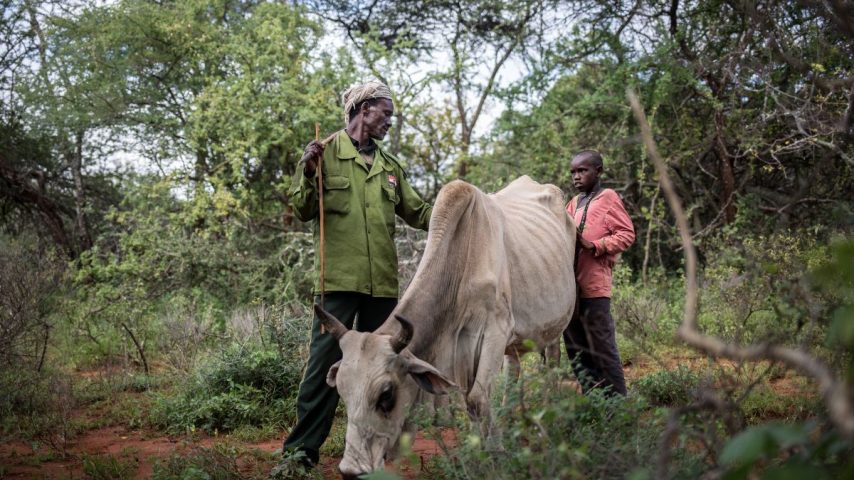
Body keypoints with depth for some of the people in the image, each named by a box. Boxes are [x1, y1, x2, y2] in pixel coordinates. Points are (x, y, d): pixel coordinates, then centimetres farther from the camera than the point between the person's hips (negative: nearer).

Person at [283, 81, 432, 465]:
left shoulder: (390, 166, 17)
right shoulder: (325, 153, 2)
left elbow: (417, 213, 18)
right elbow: (302, 212, -1)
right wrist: (308, 173, -17)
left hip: (383, 282, 6)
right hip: (339, 278, -5)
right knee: (324, 361, -9)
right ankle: (302, 448, -3)